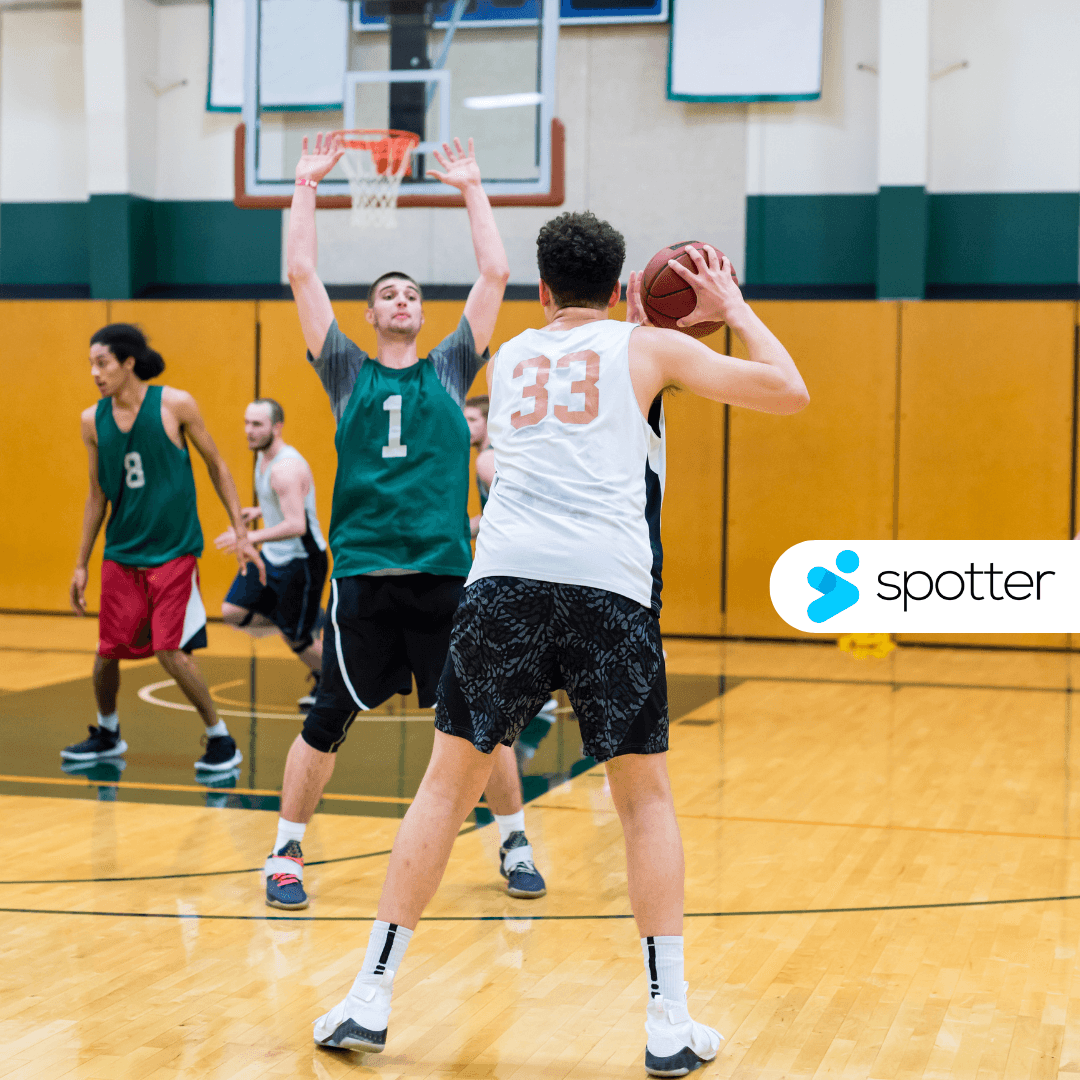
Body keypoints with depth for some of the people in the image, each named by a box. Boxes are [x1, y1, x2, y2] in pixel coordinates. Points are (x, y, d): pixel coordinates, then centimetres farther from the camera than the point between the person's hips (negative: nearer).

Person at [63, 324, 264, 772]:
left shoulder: (175, 405, -10)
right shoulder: (93, 420, 1)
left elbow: (216, 466, 0)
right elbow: (97, 495, 11)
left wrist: (241, 533, -3)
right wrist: (81, 564, 12)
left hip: (174, 551, -4)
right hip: (121, 554, 4)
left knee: (171, 652, -11)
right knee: (107, 652, 7)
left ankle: (221, 740, 6)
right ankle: (107, 734, 33)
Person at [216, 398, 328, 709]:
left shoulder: (286, 468, -26)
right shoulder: (263, 457, 5)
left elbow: (296, 526, -34)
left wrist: (252, 537, -37)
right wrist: (259, 511, 11)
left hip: (301, 562, -9)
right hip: (272, 555, 9)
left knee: (295, 636, 3)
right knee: (233, 612, 1)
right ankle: (292, 626, 20)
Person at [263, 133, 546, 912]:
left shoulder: (450, 369, 12)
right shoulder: (348, 373, 9)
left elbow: (496, 274, 7)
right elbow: (302, 274, 4)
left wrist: (472, 189, 10)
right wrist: (308, 185, 6)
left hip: (447, 571, 1)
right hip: (364, 574, -1)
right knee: (329, 720, 2)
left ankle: (515, 846, 21)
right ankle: (288, 853, 14)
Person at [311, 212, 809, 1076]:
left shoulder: (511, 355, 25)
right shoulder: (648, 346, 15)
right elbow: (790, 393, 17)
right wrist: (734, 308, 29)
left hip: (506, 575, 2)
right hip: (609, 583, -2)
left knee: (449, 782, 13)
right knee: (646, 795, 12)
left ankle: (370, 1000, 13)